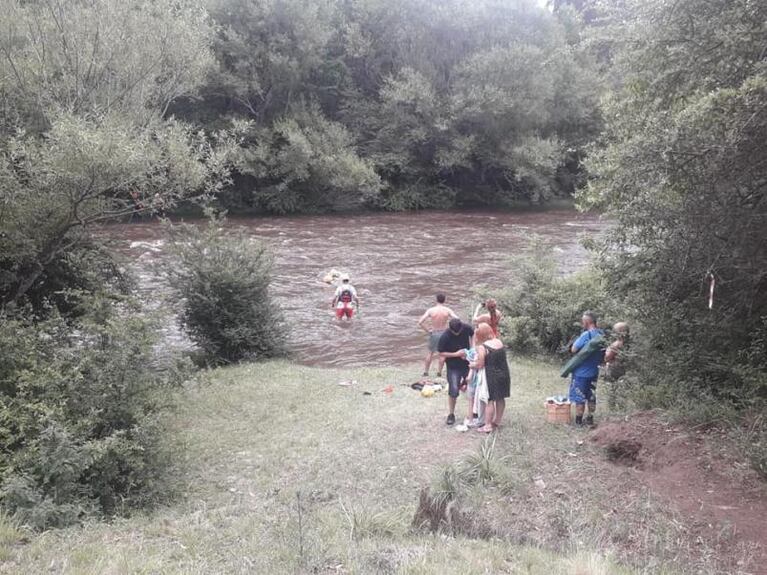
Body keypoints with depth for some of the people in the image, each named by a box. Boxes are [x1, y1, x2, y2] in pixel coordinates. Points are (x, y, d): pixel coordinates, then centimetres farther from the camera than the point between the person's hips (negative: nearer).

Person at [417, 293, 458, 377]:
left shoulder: (430, 310, -9)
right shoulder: (447, 310, -10)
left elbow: (420, 322, -14)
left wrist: (427, 331, -2)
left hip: (433, 333, 1)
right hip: (443, 333, -1)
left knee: (431, 353, 18)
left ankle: (425, 372, 21)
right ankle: (439, 372, 17)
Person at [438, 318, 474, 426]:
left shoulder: (466, 328, -15)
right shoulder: (445, 337, -24)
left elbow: (473, 335, 8)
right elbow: (441, 353, -14)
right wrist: (456, 354, -24)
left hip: (467, 363, 4)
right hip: (453, 367, -3)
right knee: (453, 391, -5)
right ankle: (451, 414, 13)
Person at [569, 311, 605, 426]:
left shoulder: (586, 335, -24)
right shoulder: (602, 335, -2)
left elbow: (573, 349, -17)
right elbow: (603, 353, 8)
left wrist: (577, 339, -5)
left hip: (581, 372, -7)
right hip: (594, 371, 7)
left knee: (579, 397, 5)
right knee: (591, 396, 17)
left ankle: (578, 421, 13)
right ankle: (590, 419, 26)